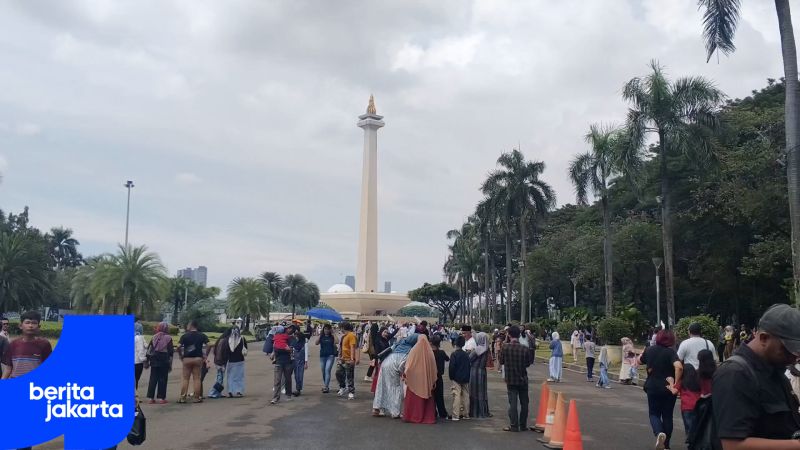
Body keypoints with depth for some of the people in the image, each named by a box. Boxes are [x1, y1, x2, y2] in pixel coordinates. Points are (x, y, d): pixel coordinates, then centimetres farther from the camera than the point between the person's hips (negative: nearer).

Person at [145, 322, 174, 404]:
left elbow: (149, 349, 6)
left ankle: (150, 398, 8)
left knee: (153, 379, 8)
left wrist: (147, 360, 12)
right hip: (164, 360, -3)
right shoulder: (168, 338, -4)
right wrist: (170, 364, 1)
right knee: (162, 379, 2)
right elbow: (170, 351, -5)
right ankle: (161, 398, 3)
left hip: (154, 360, 3)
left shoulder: (154, 337, 6)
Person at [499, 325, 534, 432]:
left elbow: (501, 361, -1)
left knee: (512, 403, 4)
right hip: (523, 379, 1)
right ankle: (523, 425, 18)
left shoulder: (505, 347, -12)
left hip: (510, 379, -1)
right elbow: (529, 363, 1)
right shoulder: (525, 349, -10)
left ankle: (514, 426, 4)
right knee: (524, 403, 13)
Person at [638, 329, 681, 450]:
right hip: (668, 388, -1)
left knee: (654, 413, 13)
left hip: (652, 387, 2)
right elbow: (678, 367, -30)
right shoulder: (671, 351, -13)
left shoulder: (650, 350, -1)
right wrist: (675, 384, -20)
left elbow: (639, 361, 16)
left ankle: (659, 433, -16)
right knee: (667, 415, 13)